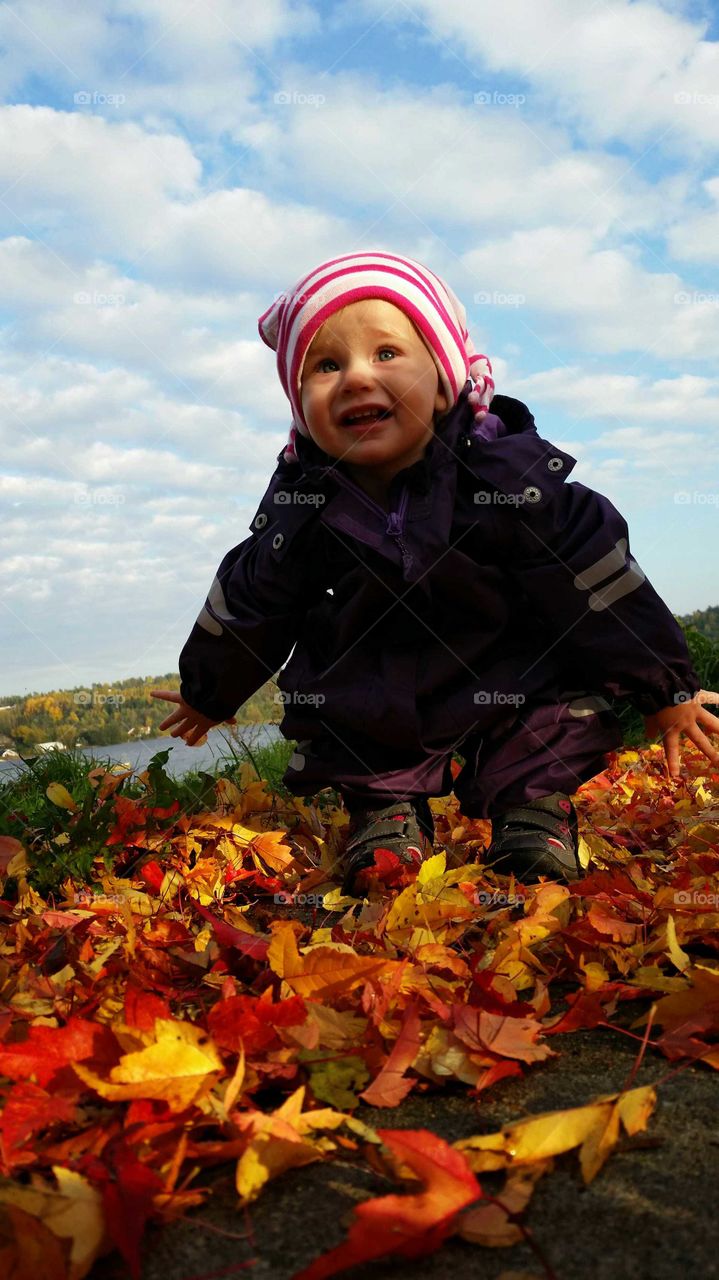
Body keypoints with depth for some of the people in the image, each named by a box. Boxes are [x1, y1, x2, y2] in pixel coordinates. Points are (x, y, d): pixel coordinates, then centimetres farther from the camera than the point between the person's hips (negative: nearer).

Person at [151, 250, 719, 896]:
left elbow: (598, 579, -10)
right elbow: (247, 607, 5)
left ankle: (535, 805, 22)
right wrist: (207, 695, 21)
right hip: (368, 708, 1)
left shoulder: (506, 474, -19)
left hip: (513, 688, -1)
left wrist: (667, 688, -2)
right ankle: (387, 807, 23)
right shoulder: (299, 507, -13)